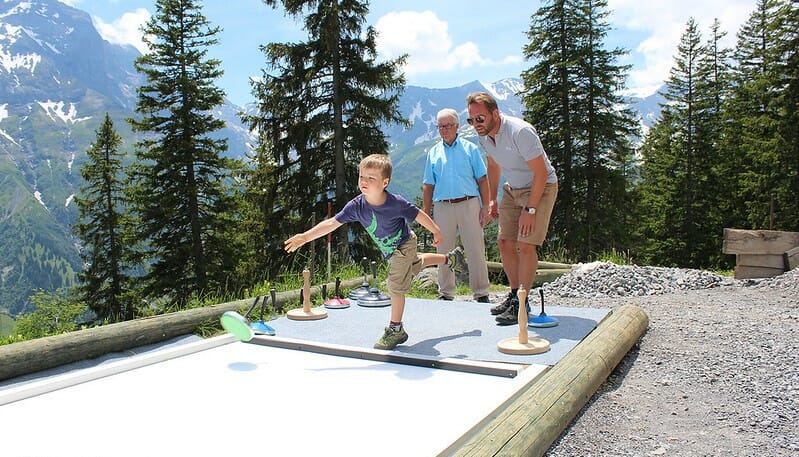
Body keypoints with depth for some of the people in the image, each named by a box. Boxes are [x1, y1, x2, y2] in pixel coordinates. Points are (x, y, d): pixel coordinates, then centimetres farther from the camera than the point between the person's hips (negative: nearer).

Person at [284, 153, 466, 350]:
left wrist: (436, 232, -6)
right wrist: (304, 237, -37)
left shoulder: (396, 203, -37)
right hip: (389, 250, 6)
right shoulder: (356, 206, -26)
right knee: (416, 264, 30)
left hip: (404, 245, -6)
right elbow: (331, 223, -28)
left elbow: (419, 215, -21)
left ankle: (396, 329, 10)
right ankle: (449, 258, 57)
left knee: (395, 285, -8)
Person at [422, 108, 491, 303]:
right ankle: (445, 293, 18)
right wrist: (426, 212, 8)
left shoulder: (470, 149, 8)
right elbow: (428, 185, 14)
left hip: (469, 204, -2)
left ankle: (481, 293, 7)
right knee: (443, 252, 7)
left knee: (476, 251, -2)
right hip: (443, 206, 2)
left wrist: (485, 206, -3)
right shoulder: (433, 153, 14)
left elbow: (482, 179, 5)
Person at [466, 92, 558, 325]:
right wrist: (492, 198, 12)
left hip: (540, 187, -7)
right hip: (512, 189, 7)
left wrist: (530, 209, -25)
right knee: (505, 242, 4)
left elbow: (541, 172, -26)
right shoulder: (483, 135, -5)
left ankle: (522, 303, -3)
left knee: (526, 245, -15)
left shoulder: (520, 132, -29)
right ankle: (514, 294, 19)